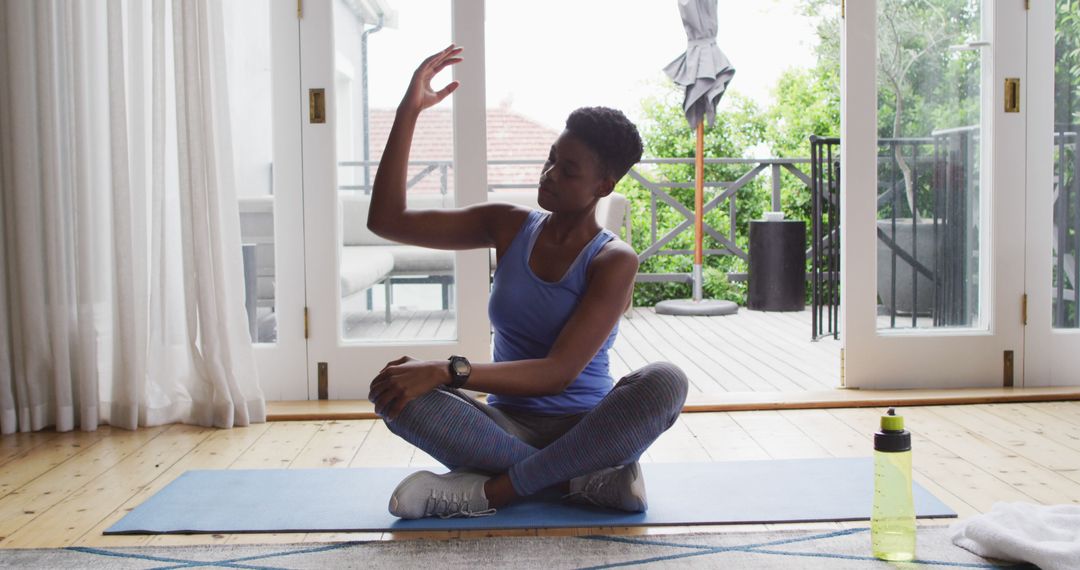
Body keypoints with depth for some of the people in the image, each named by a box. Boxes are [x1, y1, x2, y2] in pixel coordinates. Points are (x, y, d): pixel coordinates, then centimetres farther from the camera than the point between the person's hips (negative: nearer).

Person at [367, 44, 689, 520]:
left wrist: (447, 372, -33)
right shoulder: (510, 227, 2)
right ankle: (583, 480, -24)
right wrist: (408, 112, -8)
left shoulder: (614, 262, -11)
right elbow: (387, 221, -1)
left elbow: (558, 372, -22)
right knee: (393, 391, -26)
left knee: (665, 382, -34)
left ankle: (494, 489, -27)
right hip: (510, 426, 3)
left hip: (585, 428, -2)